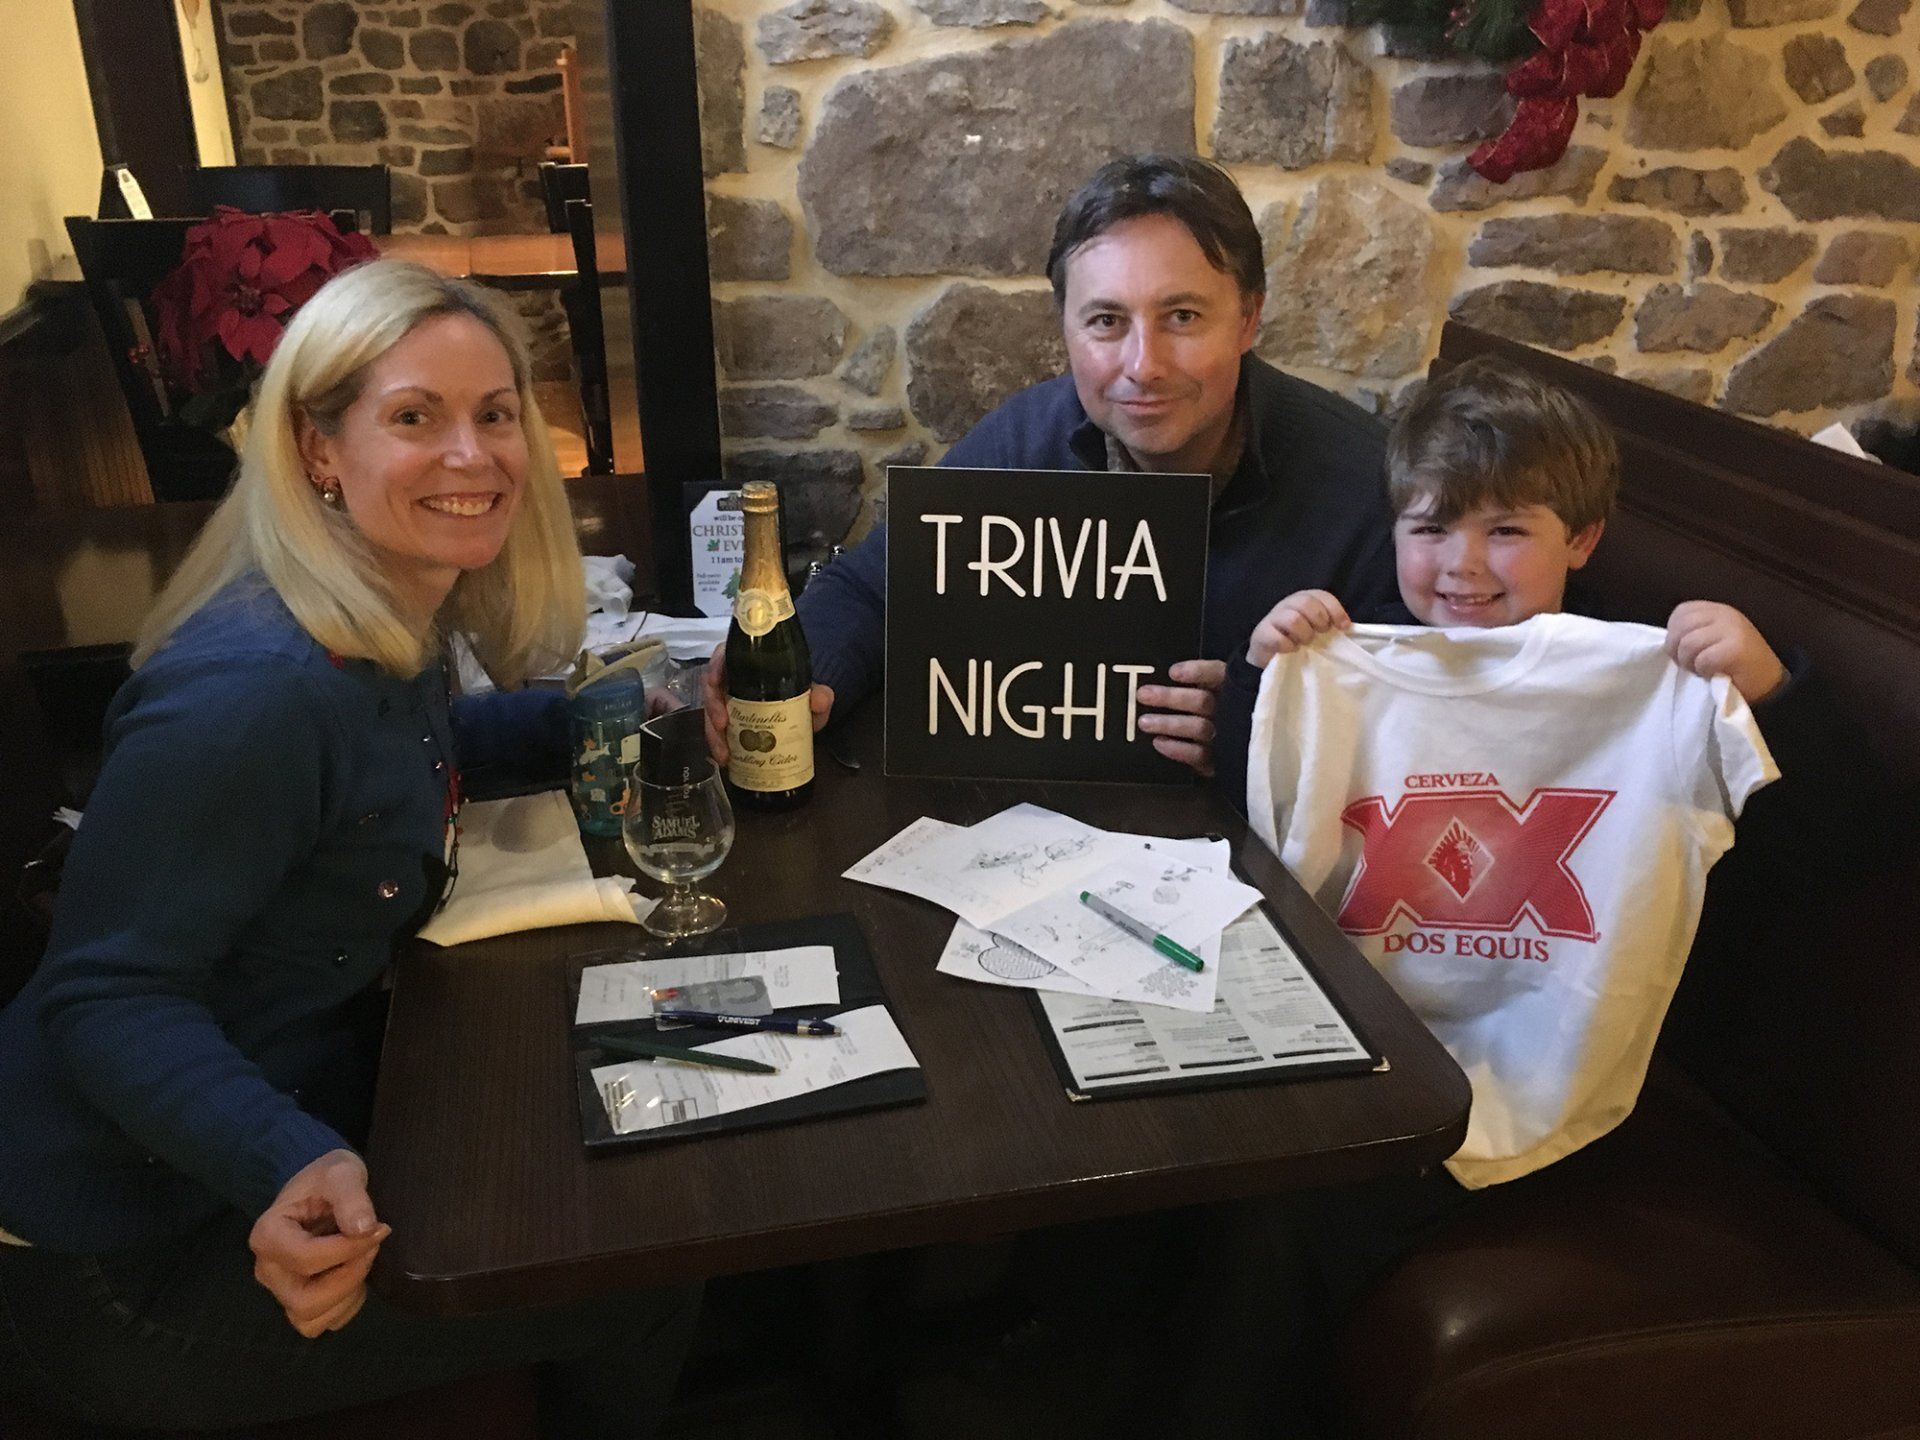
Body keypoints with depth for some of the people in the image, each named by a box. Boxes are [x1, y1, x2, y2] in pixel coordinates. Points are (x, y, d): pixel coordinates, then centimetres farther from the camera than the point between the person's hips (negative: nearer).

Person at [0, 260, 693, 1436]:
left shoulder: (391, 624, -3)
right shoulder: (256, 689, -30)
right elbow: (111, 998, -28)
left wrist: (581, 719, 5)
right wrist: (296, 1167, -44)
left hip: (308, 1113, 9)